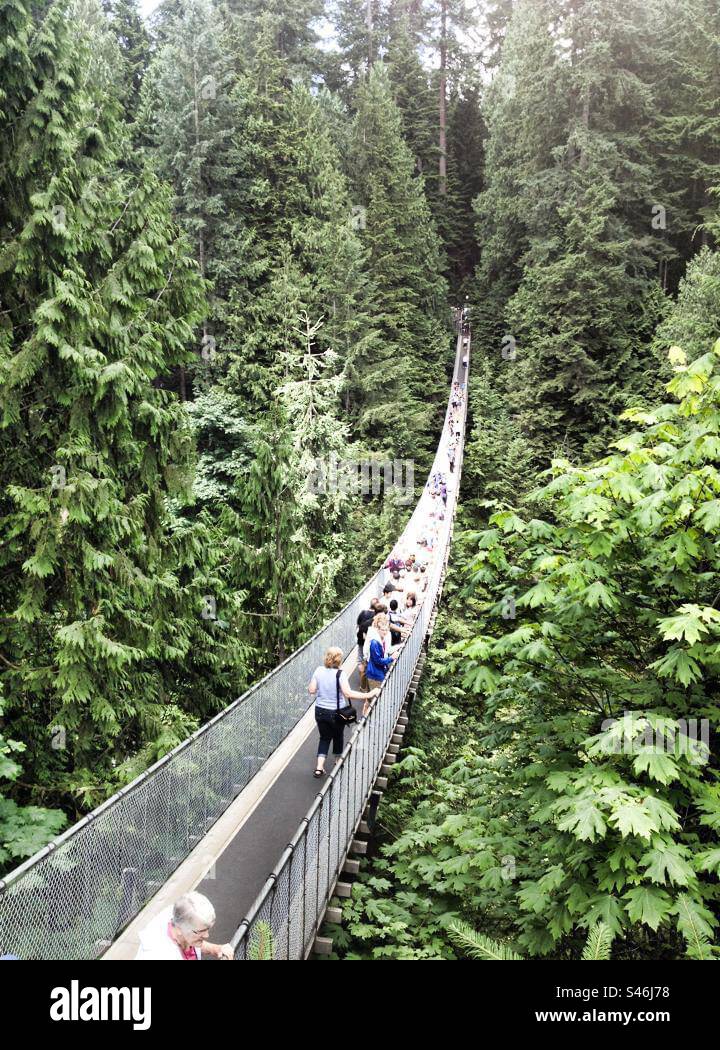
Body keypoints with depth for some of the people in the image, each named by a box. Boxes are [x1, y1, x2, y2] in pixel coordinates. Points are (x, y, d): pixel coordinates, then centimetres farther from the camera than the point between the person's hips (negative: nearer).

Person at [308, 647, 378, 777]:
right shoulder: (340, 674, -21)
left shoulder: (318, 671, -8)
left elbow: (311, 690, -5)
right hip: (336, 713, -3)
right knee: (338, 736, 23)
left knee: (324, 737, 19)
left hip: (320, 711, 3)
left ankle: (319, 767, 9)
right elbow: (348, 693, -30)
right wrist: (368, 695, -27)